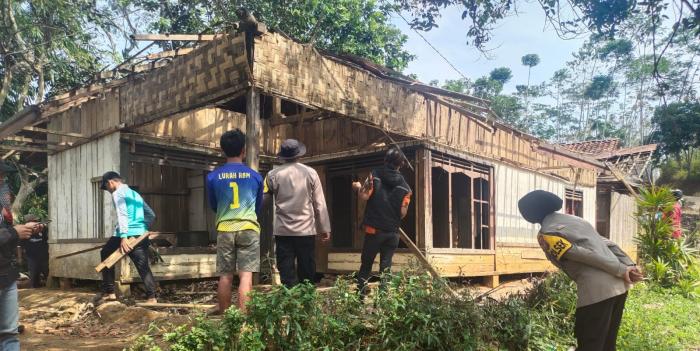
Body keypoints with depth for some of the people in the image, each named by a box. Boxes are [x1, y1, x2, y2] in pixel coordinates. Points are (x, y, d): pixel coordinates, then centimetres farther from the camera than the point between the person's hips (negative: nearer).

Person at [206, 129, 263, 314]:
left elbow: (213, 205, 15)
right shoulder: (255, 176, 2)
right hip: (248, 228, -1)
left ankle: (224, 312, 22)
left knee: (225, 274, 10)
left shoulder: (213, 176, 1)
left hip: (225, 229, 1)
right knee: (246, 274, -4)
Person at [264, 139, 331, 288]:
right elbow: (319, 204, 0)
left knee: (287, 274, 4)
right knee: (307, 273, 8)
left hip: (283, 231, 0)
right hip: (306, 230, 0)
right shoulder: (310, 173, -1)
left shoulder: (273, 175, -1)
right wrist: (324, 228, 5)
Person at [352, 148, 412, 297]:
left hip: (374, 229, -1)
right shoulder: (405, 187, 2)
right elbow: (403, 213, -1)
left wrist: (358, 187, 9)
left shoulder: (375, 175, -3)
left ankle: (361, 292, 9)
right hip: (392, 232, 1)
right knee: (386, 265, 9)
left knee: (366, 263, 10)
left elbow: (364, 196, -11)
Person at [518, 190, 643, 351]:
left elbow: (584, 255, -13)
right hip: (619, 284, 9)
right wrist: (629, 266, 6)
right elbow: (608, 244, 13)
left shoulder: (546, 234, -5)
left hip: (597, 291, -8)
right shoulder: (574, 219, 21)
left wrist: (621, 271, -9)